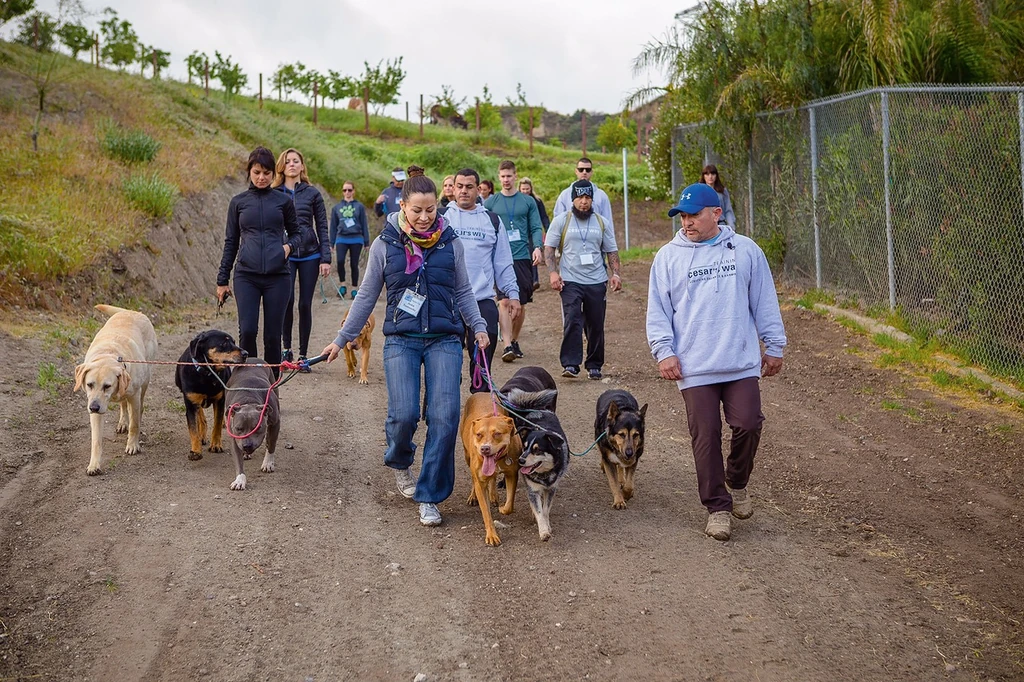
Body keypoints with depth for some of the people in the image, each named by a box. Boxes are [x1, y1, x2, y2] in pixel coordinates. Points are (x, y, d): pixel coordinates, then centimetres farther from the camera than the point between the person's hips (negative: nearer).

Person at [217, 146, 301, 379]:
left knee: (272, 335, 1)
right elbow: (231, 242, 13)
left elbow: (296, 232, 18)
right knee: (247, 331, -12)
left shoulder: (283, 200, 7)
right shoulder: (238, 202, 9)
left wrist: (289, 246, -6)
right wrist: (222, 280, 11)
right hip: (246, 276, 0)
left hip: (277, 276, 0)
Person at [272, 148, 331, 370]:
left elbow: (322, 227, 6)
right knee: (286, 301, -13)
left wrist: (326, 258, -1)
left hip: (309, 254, 1)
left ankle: (303, 354, 10)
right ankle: (286, 348, 4)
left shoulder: (312, 193, 5)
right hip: (283, 255, 0)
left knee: (305, 304, 1)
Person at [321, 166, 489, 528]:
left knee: (445, 416, -11)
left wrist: (478, 326, 2)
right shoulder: (385, 244, 2)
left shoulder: (450, 242, 4)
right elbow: (366, 297, 9)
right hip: (401, 340, -1)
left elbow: (463, 291, 15)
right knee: (404, 413, -15)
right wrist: (342, 339, 9)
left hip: (444, 340, 1)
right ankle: (399, 462, 21)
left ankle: (429, 496, 3)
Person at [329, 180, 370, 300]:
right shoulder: (336, 207, 9)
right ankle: (342, 285, -2)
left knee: (354, 264, 3)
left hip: (356, 239, -1)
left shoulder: (359, 206, 4)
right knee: (340, 261, -18)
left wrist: (366, 242, 4)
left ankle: (355, 289, 14)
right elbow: (333, 226, 13)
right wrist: (332, 243, 11)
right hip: (342, 238, 1)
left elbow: (364, 225, 6)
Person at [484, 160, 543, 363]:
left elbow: (536, 228, 6)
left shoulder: (528, 201, 8)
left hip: (523, 257, 2)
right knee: (504, 302, -13)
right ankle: (507, 346, -17)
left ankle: (514, 340, 24)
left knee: (520, 304, 7)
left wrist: (537, 247, -11)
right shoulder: (490, 202, 7)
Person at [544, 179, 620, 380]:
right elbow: (549, 248, 4)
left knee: (596, 326, 6)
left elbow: (611, 251, 14)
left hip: (597, 282, 3)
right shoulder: (561, 221, 4)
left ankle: (594, 366, 17)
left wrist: (616, 274, 0)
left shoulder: (602, 223, 11)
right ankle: (570, 365, -16)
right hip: (570, 281, -3)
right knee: (572, 322, -17)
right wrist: (553, 272, -9)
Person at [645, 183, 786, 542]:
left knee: (748, 425, -5)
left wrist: (774, 346, 11)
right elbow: (658, 310, 5)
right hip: (694, 367, 0)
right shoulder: (668, 257, 4)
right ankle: (717, 507, 12)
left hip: (742, 362, 0)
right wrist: (664, 351, -5)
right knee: (706, 437, 0)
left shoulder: (746, 250, 6)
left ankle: (737, 482, 24)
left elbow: (765, 302, 11)